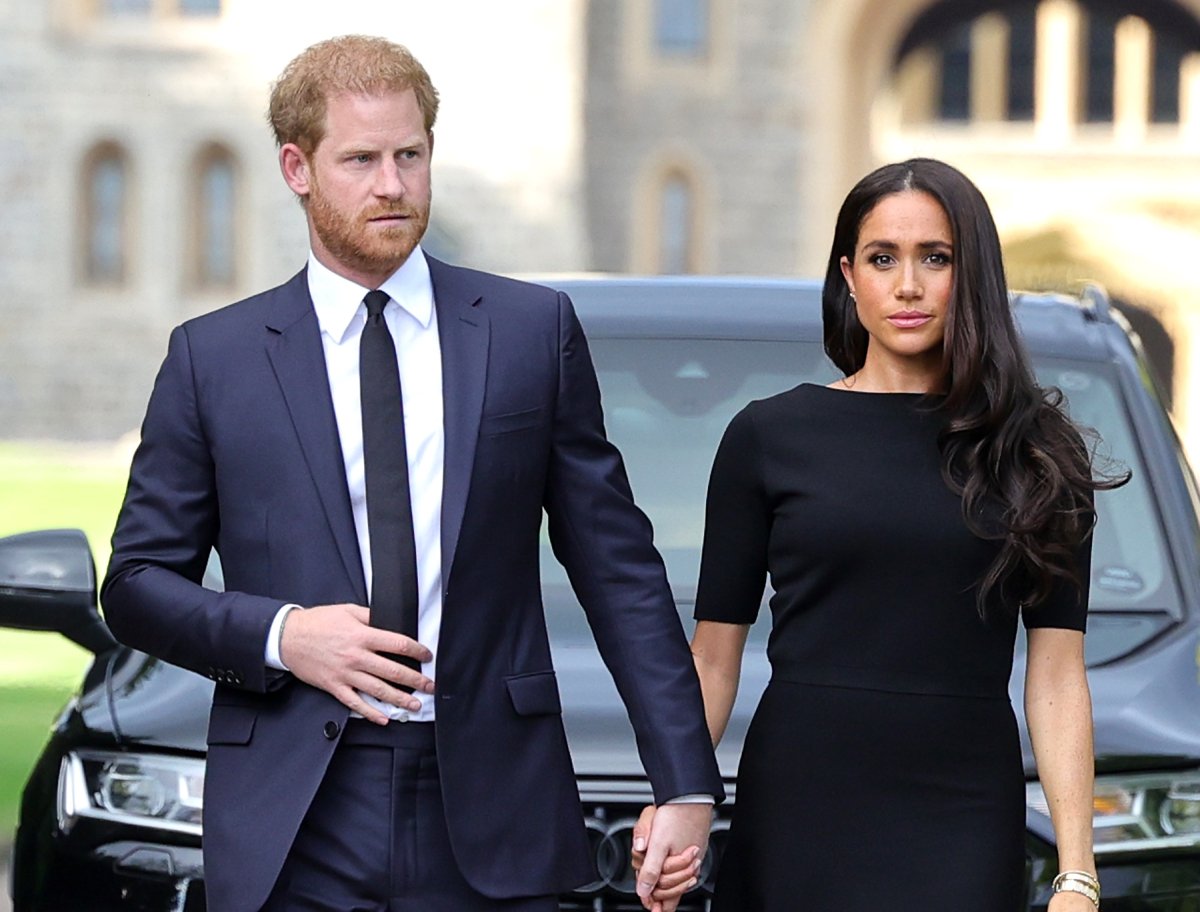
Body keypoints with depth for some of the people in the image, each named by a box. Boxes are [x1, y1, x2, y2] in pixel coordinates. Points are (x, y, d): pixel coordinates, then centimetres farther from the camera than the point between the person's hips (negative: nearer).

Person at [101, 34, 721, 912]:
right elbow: (137, 583, 9)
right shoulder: (212, 357, 6)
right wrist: (279, 635, -10)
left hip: (490, 825, 0)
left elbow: (619, 570, 6)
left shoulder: (535, 330, 7)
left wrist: (686, 784, 0)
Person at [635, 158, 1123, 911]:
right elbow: (715, 655, 3)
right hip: (801, 808, 0)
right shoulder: (770, 437, 3)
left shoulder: (1034, 453, 5)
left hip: (966, 820, 0)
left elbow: (1057, 676, 1)